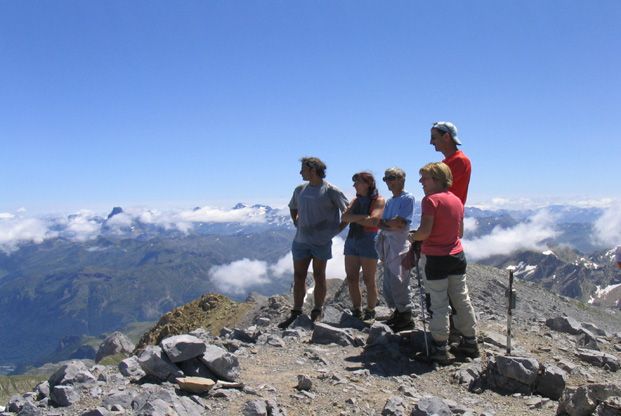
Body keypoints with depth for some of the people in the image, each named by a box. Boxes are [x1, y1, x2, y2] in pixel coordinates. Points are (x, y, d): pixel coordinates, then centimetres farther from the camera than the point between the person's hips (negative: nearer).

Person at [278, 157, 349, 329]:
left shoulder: (331, 191, -8)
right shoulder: (300, 189, 9)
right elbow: (293, 208, 27)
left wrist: (338, 228, -6)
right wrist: (296, 223, 13)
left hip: (321, 241, -5)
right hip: (301, 239, 5)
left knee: (319, 276, 5)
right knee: (298, 276, 8)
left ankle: (317, 314, 16)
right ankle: (296, 313, 17)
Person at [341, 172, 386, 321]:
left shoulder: (378, 200, -4)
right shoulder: (356, 200, 14)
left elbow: (373, 221, -18)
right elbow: (344, 217, 2)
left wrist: (354, 218, -7)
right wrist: (362, 217, -12)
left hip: (369, 242, -6)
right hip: (352, 240, 6)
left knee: (369, 281, 0)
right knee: (351, 279, 6)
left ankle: (370, 313, 13)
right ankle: (357, 312, 17)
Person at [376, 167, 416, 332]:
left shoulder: (407, 198, -6)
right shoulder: (389, 201, 20)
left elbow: (398, 223, -14)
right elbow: (381, 224, 17)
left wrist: (383, 222, -1)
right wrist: (388, 226, -1)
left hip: (398, 245, -8)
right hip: (386, 243, 8)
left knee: (398, 282, -6)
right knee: (388, 283, 11)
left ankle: (406, 318, 4)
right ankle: (398, 312, 23)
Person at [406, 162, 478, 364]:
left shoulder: (431, 199, -15)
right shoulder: (457, 200, 7)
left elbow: (424, 232, -21)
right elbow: (460, 232, 13)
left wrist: (412, 237, -2)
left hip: (435, 258, -7)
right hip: (457, 256, 7)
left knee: (439, 304, 1)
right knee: (462, 299, 15)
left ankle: (440, 349, 8)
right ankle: (470, 342, 26)